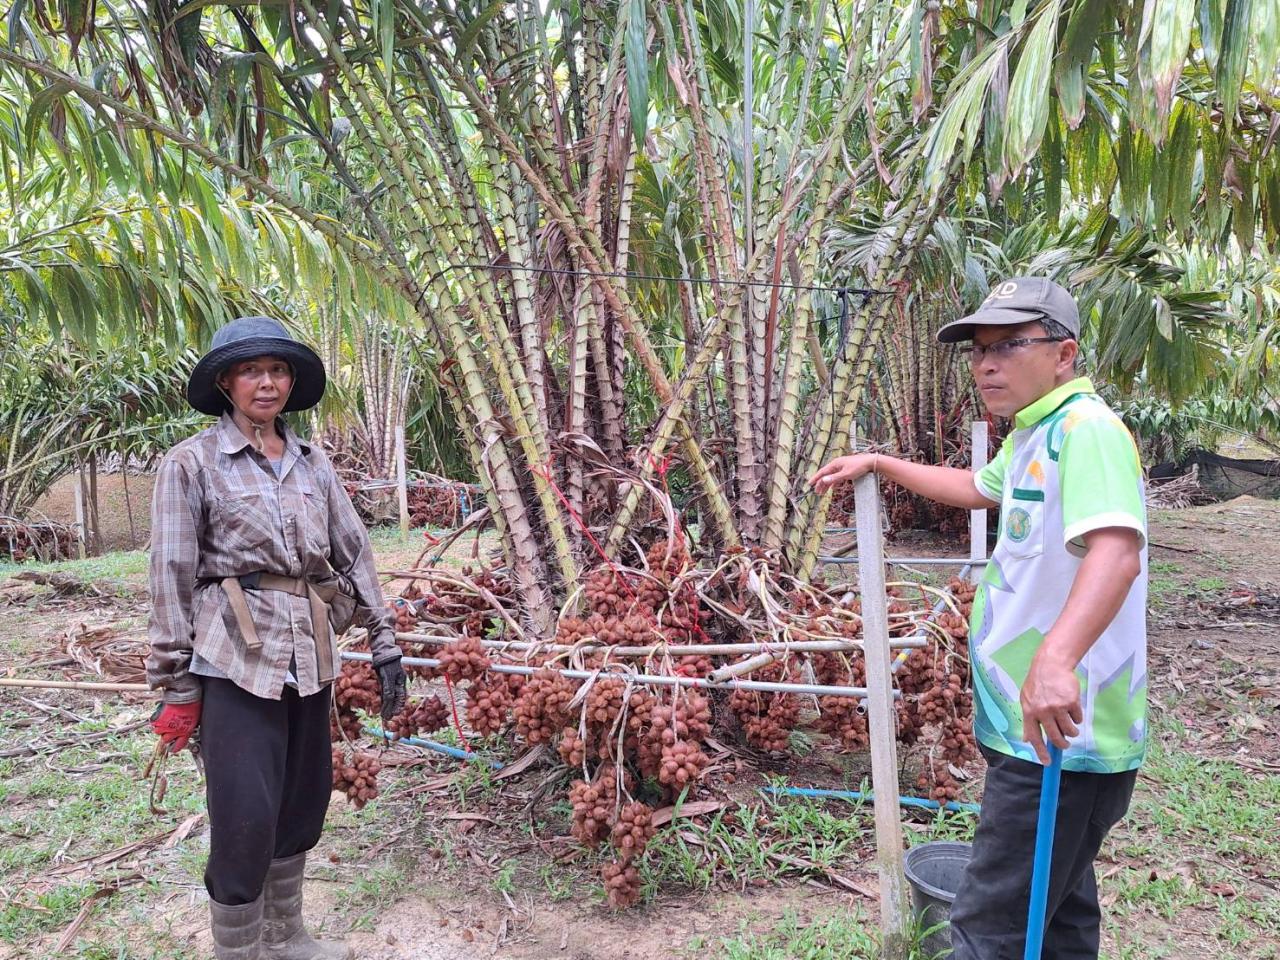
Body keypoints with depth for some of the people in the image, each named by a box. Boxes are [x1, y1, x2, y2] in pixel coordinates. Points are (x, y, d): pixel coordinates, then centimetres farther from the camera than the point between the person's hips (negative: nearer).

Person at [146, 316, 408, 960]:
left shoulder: (311, 463, 9)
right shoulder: (192, 463, -4)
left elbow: (354, 552, 10)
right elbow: (171, 579, -5)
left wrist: (384, 643, 7)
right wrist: (177, 687, -6)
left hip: (309, 656, 5)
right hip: (236, 662, -5)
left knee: (304, 804, 14)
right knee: (246, 821, -3)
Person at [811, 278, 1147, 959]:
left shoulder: (1086, 427, -18)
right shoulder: (1032, 436, 14)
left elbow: (1116, 550, -34)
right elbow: (976, 488, 34)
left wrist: (1055, 658, -49)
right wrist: (877, 463, 32)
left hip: (1058, 732, -10)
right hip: (1038, 726, 11)